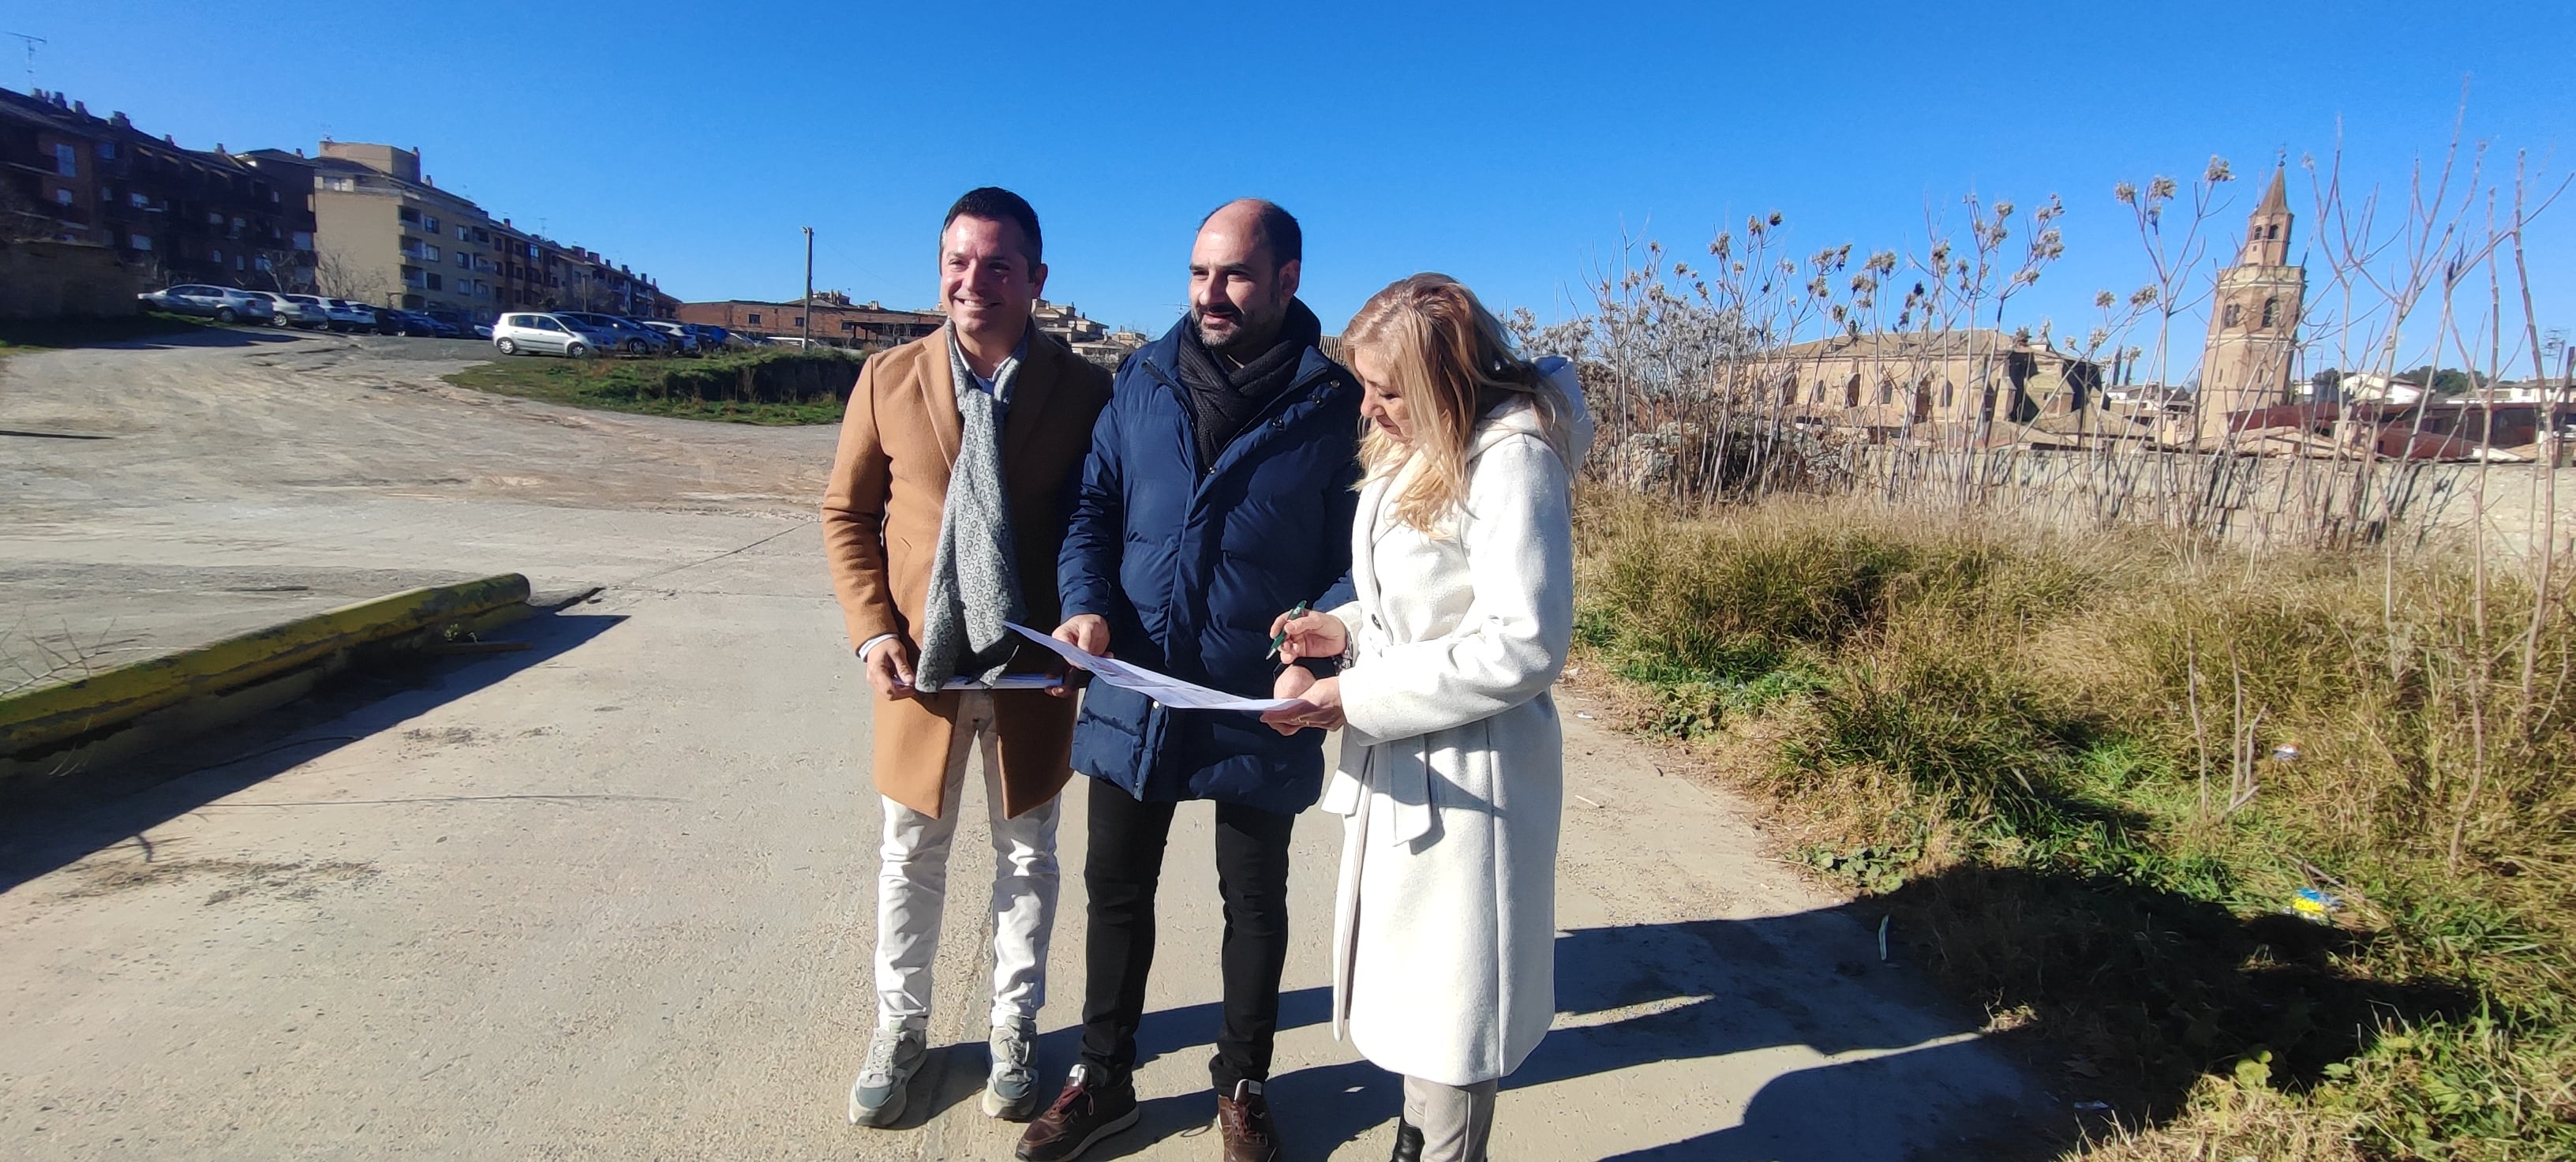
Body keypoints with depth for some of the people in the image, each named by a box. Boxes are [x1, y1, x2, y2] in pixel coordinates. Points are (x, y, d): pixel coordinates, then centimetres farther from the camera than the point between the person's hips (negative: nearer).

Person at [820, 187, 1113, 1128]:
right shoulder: (889, 378, -3)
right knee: (911, 855, 16)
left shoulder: (1085, 391, -8)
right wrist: (871, 629, -7)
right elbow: (847, 510, 4)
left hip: (1033, 667, -1)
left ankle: (1013, 1031, 35)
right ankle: (899, 1029, 37)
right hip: (919, 664, 1)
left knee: (1026, 855, 15)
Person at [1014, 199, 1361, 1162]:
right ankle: (1102, 1081, 39)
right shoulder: (1144, 380, 2)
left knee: (1255, 902, 16)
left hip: (1258, 708, -3)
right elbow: (1093, 504, 6)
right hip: (1134, 692, 3)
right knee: (1116, 889, 17)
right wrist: (1086, 605, -11)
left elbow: (1353, 553, -6)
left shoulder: (1334, 405, -9)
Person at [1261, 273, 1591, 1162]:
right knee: (1411, 983, 22)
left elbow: (1523, 646, -26)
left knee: (1450, 998, 9)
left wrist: (1353, 698, -24)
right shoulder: (1412, 449, 7)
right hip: (1396, 763, 9)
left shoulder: (1513, 456, -21)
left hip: (1468, 774, -9)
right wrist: (1348, 629, -2)